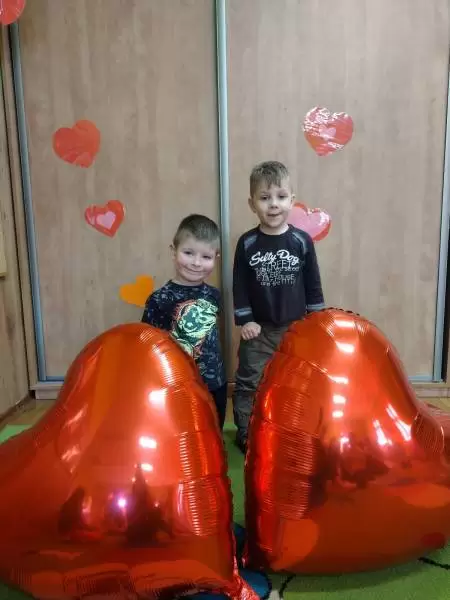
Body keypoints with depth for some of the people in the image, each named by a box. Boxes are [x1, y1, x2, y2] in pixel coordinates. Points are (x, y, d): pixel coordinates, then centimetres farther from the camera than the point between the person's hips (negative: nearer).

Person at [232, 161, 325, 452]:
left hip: (296, 328, 1)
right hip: (258, 328, 0)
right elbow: (239, 286, -4)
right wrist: (244, 320, -8)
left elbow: (313, 284, -1)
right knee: (248, 383, 7)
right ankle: (245, 433, 25)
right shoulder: (247, 243, -7)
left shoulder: (302, 240, -7)